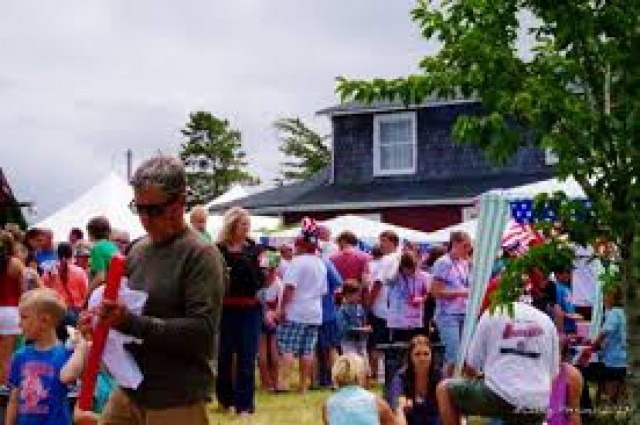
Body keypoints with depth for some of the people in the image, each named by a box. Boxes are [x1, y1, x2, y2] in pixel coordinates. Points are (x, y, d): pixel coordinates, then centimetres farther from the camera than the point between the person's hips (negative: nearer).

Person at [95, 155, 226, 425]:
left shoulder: (201, 255, -11)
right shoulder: (139, 250, 8)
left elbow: (202, 330, -19)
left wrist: (131, 322, -23)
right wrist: (106, 317, -2)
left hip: (178, 401, -6)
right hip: (129, 392, 6)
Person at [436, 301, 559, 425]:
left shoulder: (492, 315, 5)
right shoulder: (547, 321, 15)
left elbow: (471, 366, 7)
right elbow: (553, 372, 14)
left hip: (502, 397, -4)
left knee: (444, 389, 14)